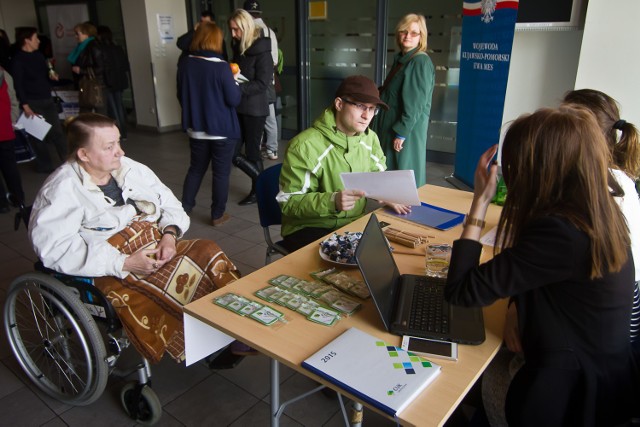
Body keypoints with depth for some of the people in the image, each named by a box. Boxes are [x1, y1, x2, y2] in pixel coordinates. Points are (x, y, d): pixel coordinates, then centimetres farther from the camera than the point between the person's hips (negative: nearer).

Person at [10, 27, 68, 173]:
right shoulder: (17, 60, -10)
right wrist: (26, 107, -20)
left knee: (57, 131, 7)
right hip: (33, 103, -6)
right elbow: (18, 85, -13)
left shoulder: (38, 55, 12)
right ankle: (45, 166, 13)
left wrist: (51, 74, -2)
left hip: (47, 100, 6)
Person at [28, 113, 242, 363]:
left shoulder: (131, 169, 11)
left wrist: (169, 234, -9)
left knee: (209, 252, -23)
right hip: (112, 272, -6)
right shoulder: (60, 190, -6)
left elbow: (171, 206, 14)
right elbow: (52, 247, -19)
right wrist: (124, 263, -24)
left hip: (159, 248, 6)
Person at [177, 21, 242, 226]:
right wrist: (235, 82, 2)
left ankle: (184, 207, 28)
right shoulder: (221, 67, -18)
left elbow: (181, 95, 9)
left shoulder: (185, 65, -2)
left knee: (196, 168, 21)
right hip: (222, 129, -5)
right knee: (221, 172, 8)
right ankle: (217, 215, 17)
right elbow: (233, 100, -15)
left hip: (196, 128, 5)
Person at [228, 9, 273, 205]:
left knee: (252, 152, 1)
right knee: (233, 153, 5)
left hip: (254, 108, -7)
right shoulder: (237, 48, 11)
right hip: (238, 108, 7)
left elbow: (262, 83, -16)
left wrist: (236, 88, -23)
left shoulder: (261, 50, -11)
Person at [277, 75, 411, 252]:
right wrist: (332, 201, -34)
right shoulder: (305, 145, -20)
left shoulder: (370, 138, 3)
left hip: (355, 223, 7)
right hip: (309, 229, -6)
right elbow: (289, 202, -19)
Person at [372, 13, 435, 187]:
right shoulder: (400, 59, 12)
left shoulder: (421, 62, -15)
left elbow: (415, 103, -20)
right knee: (391, 170, 16)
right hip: (391, 124, 9)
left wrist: (401, 132, -21)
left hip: (407, 128, -9)